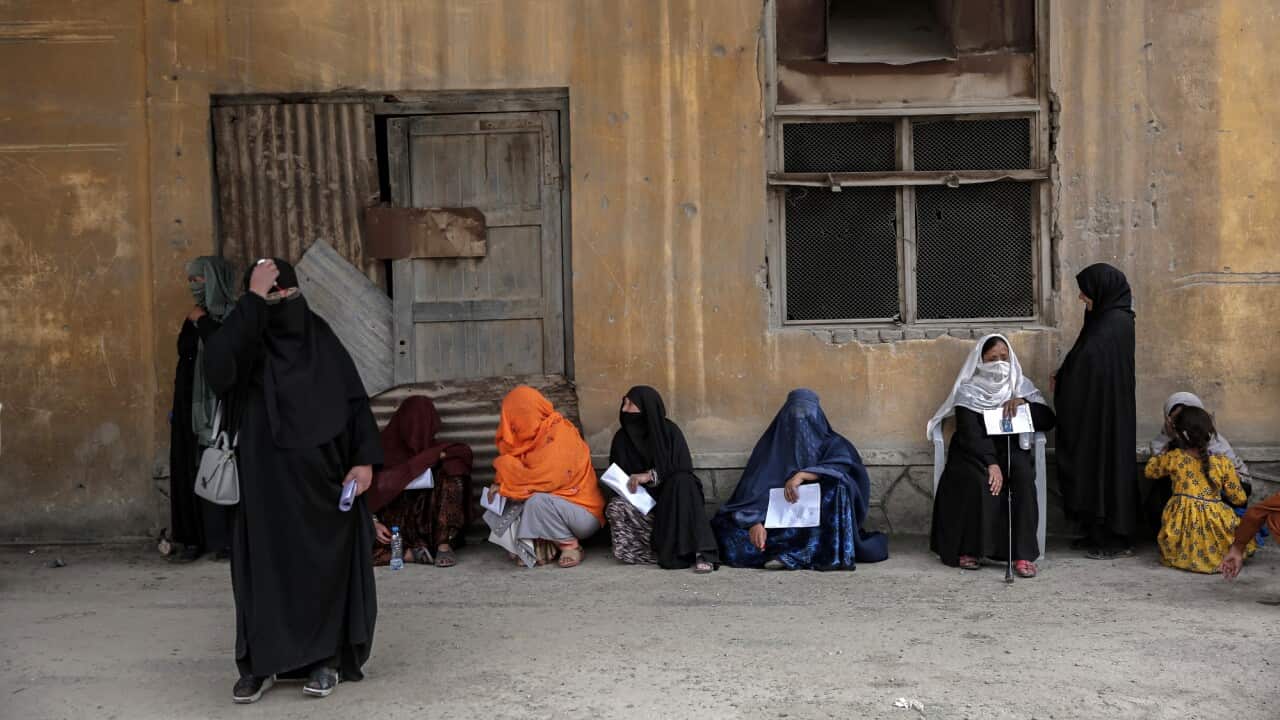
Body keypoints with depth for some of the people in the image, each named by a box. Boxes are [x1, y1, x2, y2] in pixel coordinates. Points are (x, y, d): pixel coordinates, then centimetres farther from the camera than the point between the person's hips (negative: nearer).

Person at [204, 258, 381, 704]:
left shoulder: (321, 339, 4)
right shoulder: (248, 344, -4)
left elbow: (356, 400, 5)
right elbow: (216, 364, -29)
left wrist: (365, 459, -6)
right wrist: (254, 299, -26)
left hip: (324, 475, 2)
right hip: (268, 476, -2)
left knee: (326, 564, 5)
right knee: (267, 563, 1)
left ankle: (327, 659, 15)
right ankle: (260, 663, 12)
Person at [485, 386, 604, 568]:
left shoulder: (560, 436, -18)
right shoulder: (538, 436, 8)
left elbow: (546, 480, -29)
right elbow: (521, 469, 10)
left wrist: (504, 485, -17)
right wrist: (501, 485, -12)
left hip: (584, 516, -8)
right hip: (556, 505, 8)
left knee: (538, 501, -35)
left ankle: (570, 546, -14)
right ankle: (544, 546, -7)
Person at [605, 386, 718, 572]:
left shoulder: (669, 431, -2)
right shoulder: (622, 437, 6)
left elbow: (684, 469, -7)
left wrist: (651, 476, -19)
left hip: (671, 497, -2)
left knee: (681, 482, -34)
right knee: (616, 507, -29)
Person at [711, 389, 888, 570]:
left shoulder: (832, 444, 8)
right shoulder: (771, 445, 9)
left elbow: (841, 467, -15)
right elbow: (755, 488, -4)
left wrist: (803, 475, -30)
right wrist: (755, 522, -22)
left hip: (819, 523, -1)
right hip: (779, 520, 1)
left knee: (837, 487, -30)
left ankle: (794, 554, -35)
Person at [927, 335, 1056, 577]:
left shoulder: (1020, 386, 12)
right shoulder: (968, 391, 1)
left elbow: (1048, 421, 6)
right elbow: (970, 433, -12)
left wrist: (1023, 402, -12)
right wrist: (991, 464, -26)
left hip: (1011, 449, 2)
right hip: (974, 452, -2)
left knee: (1024, 477, -30)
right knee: (979, 481, -35)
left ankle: (1024, 554, -31)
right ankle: (968, 549, -22)